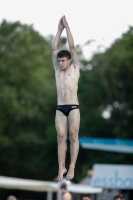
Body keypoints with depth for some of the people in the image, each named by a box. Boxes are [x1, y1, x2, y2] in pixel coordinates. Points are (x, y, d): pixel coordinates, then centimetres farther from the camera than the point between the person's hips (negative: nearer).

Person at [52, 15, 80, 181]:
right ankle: (61, 168, -4)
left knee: (73, 136, -6)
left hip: (73, 107, -3)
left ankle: (72, 167, -8)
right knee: (61, 137, -3)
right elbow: (54, 48, 12)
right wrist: (59, 29, 10)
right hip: (60, 108, 3)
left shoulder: (75, 68, 7)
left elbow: (72, 47, 2)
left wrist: (67, 26, 4)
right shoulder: (57, 69, 15)